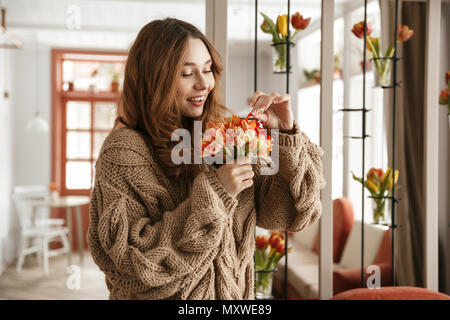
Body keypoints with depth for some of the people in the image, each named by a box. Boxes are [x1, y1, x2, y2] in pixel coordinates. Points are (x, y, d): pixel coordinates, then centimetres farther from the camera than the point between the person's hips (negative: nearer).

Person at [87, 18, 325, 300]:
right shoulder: (124, 151, -16)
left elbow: (286, 213, -5)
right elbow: (133, 259, -22)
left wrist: (286, 134, -16)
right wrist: (212, 194, -26)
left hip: (235, 292, 4)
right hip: (162, 294, -4)